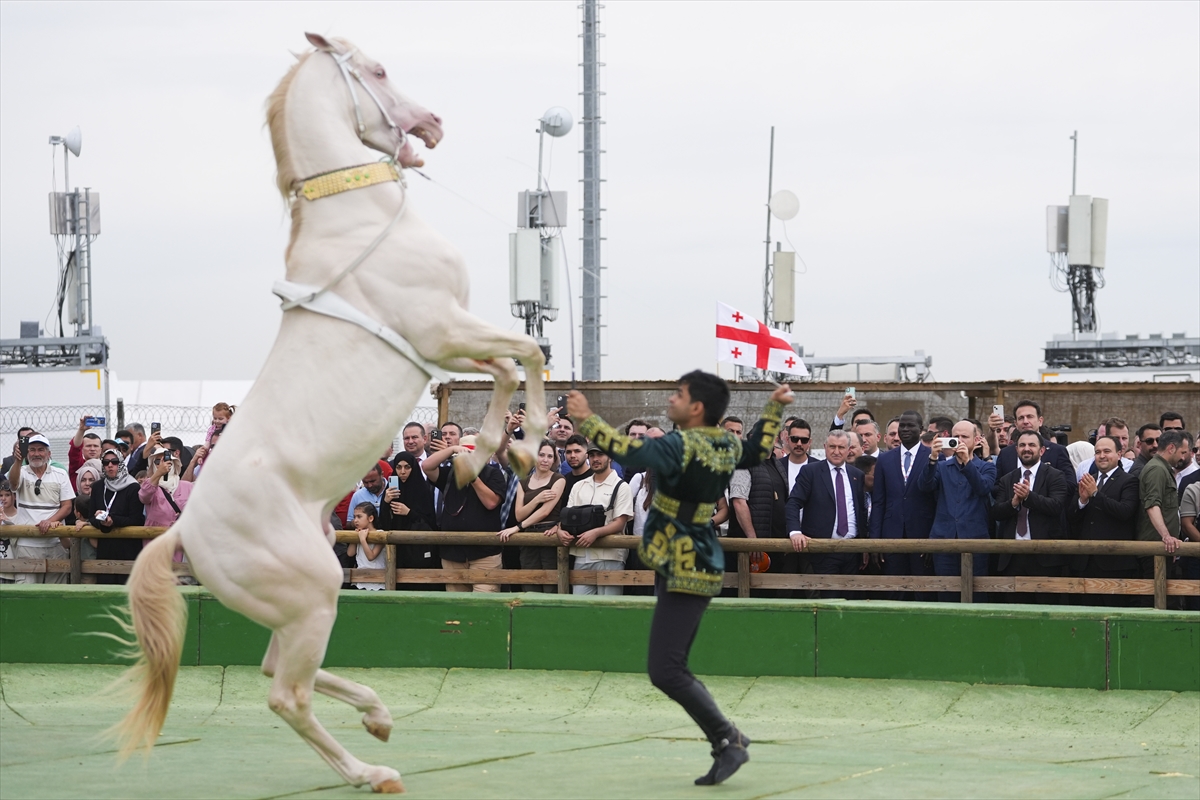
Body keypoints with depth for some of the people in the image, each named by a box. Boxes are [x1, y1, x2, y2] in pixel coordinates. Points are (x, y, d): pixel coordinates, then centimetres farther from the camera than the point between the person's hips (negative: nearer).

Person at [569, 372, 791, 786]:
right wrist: (774, 408, 34)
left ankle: (728, 740, -7)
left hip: (685, 569, -10)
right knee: (670, 670, 13)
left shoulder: (681, 446, -19)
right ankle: (728, 740, 14)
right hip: (700, 562, 10)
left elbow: (626, 450, -30)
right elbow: (757, 450, 28)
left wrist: (586, 419, -22)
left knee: (666, 671, -11)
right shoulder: (726, 444, 6)